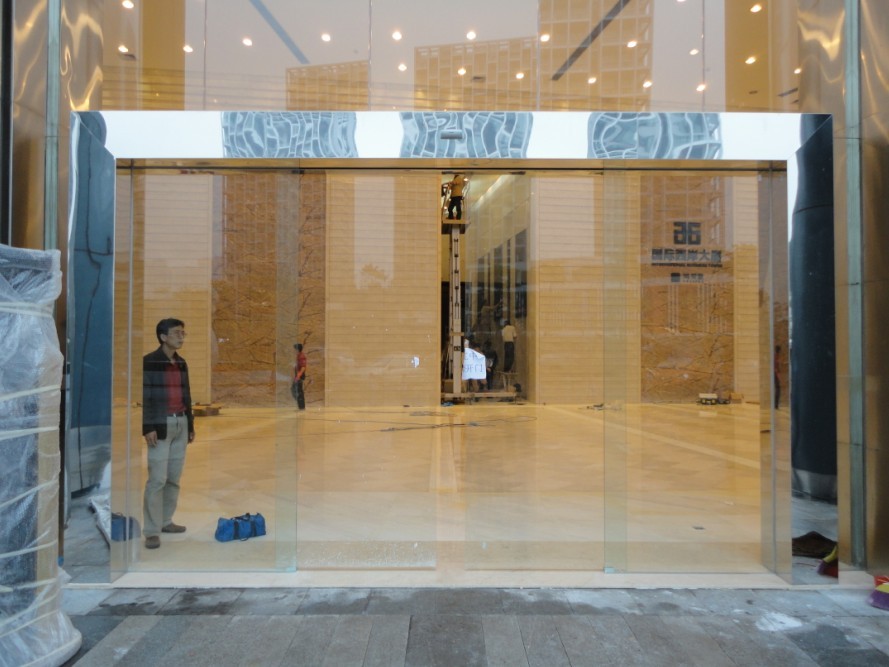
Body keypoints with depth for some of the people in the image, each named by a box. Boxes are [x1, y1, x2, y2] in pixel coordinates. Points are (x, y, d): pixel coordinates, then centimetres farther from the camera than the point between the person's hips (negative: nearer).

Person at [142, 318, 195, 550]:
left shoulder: (181, 363, 11)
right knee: (157, 479, -6)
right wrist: (147, 427, -16)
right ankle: (151, 530, 3)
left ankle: (165, 521, 23)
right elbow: (143, 397, -11)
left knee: (174, 477, 11)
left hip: (180, 424, 7)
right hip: (160, 425, -6)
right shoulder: (149, 361, -8)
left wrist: (190, 425, 16)